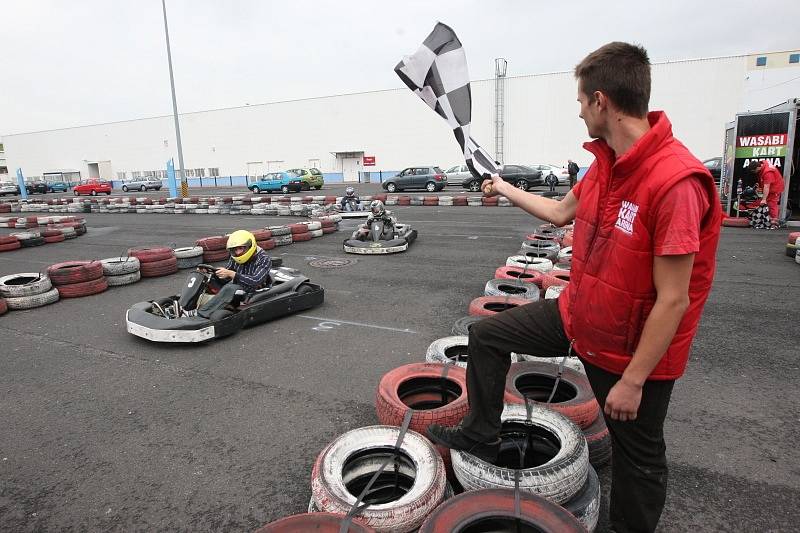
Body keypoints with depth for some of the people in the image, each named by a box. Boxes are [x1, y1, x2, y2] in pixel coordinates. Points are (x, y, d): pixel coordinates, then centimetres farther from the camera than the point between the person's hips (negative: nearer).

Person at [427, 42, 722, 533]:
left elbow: (672, 301, -26)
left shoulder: (677, 182, -29)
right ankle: (482, 436, 25)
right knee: (487, 334, 9)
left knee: (638, 455, 14)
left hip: (638, 349, -8)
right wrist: (505, 189, 26)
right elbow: (561, 212, 16)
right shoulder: (606, 162, -2)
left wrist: (633, 381, -20)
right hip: (577, 314, 8)